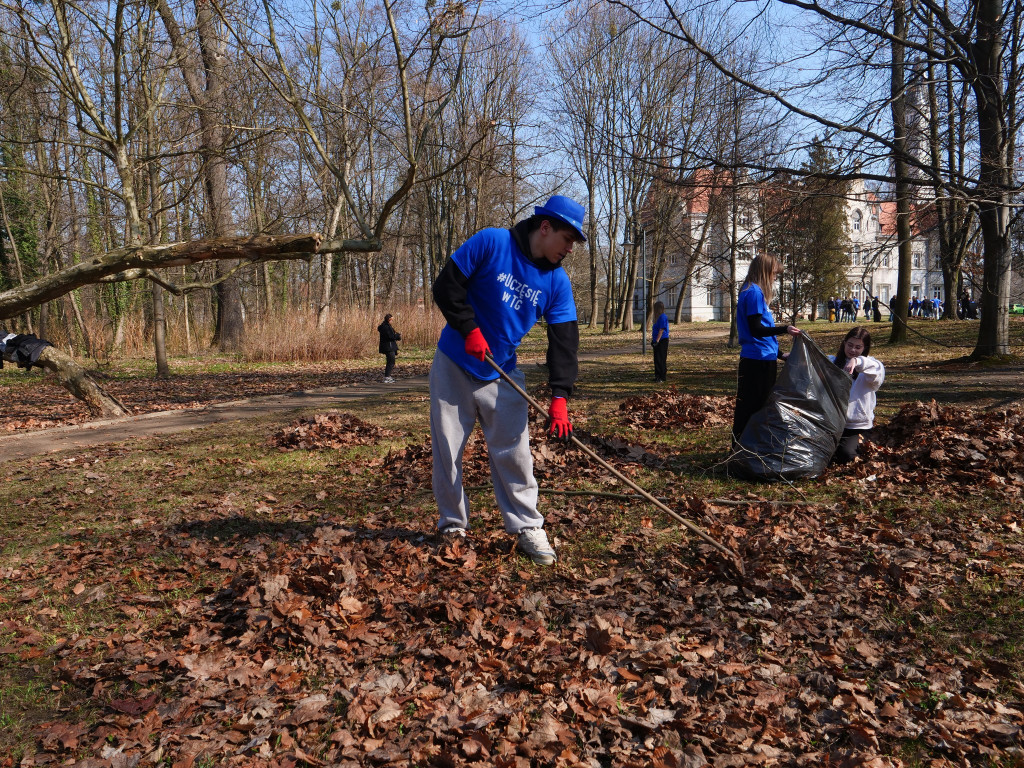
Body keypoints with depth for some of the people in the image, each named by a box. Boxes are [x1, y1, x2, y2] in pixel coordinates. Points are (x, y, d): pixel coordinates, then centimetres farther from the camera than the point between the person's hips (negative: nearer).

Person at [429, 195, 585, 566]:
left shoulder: (557, 282, -5)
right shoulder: (491, 243, -15)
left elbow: (564, 340, -9)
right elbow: (446, 286, -12)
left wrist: (559, 396, -19)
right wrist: (469, 329, -20)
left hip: (501, 375, 3)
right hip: (454, 366, -2)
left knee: (513, 451, -1)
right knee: (447, 449, 5)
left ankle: (527, 527, 9)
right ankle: (452, 522, 21)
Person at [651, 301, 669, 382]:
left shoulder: (663, 317, -15)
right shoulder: (658, 317, 17)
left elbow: (661, 330, -19)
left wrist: (657, 341, -21)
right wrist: (653, 340, 24)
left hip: (662, 341, -10)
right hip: (657, 341, 10)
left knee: (661, 359, -7)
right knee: (657, 359, 13)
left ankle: (662, 376, -2)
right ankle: (658, 375, 20)